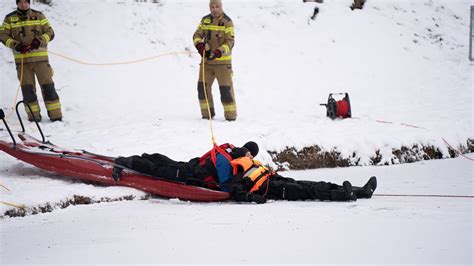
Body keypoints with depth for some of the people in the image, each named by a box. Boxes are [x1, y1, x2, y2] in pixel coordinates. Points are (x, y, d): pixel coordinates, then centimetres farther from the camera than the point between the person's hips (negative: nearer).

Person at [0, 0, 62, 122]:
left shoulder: (39, 16, 6)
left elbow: (50, 33, 4)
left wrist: (39, 41, -15)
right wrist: (15, 45, -12)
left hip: (40, 57, -1)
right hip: (21, 58, 1)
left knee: (48, 86, -3)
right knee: (27, 88, 1)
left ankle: (55, 114, 1)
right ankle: (33, 115, 10)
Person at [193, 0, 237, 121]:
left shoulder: (227, 22, -8)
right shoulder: (205, 20, 7)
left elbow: (230, 42, -13)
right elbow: (197, 35, 6)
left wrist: (218, 52, -28)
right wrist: (200, 45, -17)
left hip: (222, 61, -5)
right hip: (206, 60, 5)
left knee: (226, 88, -6)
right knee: (203, 87, 3)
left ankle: (231, 114, 3)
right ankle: (207, 113, 15)